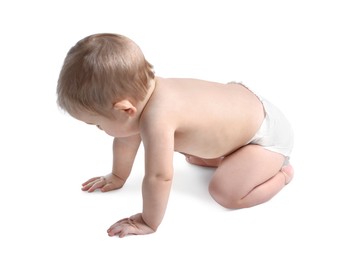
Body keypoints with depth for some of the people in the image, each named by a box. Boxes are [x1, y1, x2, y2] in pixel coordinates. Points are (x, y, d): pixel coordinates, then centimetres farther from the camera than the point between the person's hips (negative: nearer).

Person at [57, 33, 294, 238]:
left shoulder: (156, 118, -40)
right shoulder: (140, 92, -10)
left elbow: (159, 177, -34)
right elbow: (126, 139, 6)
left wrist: (149, 222, -18)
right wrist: (118, 177, 18)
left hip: (269, 132, -8)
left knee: (225, 193, -17)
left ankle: (280, 172, 4)